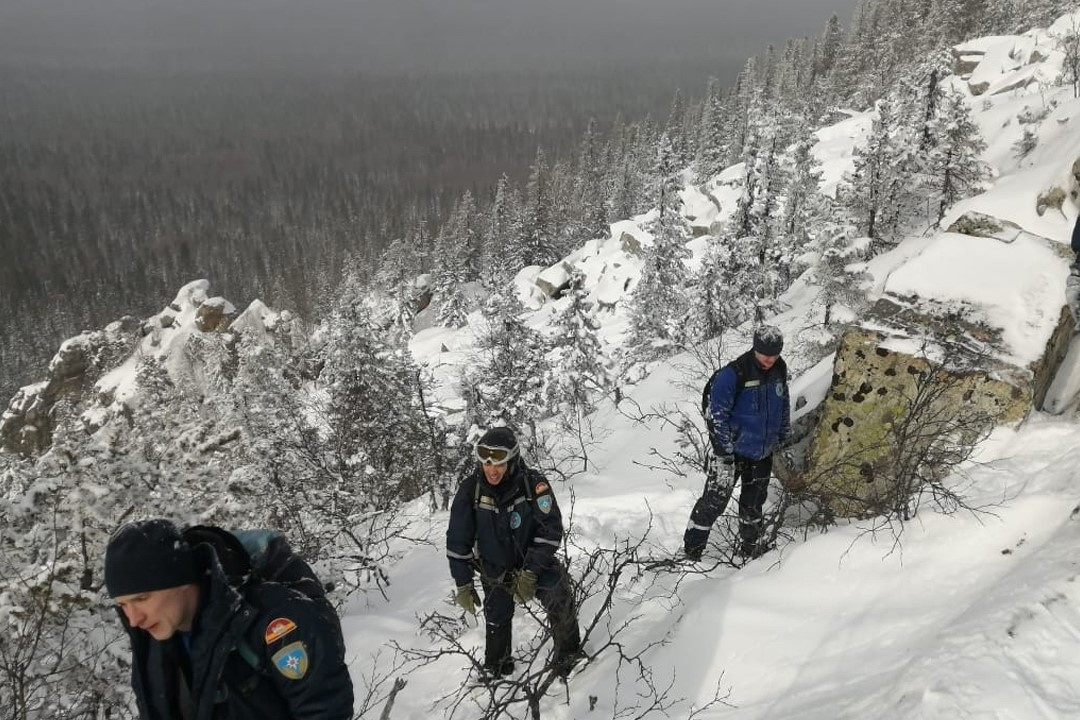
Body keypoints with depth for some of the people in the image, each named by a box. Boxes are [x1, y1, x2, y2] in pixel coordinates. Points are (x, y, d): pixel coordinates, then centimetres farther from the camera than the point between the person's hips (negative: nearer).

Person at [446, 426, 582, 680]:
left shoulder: (533, 483, -24)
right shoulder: (470, 488, -19)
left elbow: (551, 529, -22)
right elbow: (458, 540, -9)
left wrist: (530, 573, -27)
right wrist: (463, 585, -6)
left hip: (534, 563, -2)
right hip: (494, 571, 2)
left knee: (560, 595, -23)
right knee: (496, 620, 14)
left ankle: (568, 654, 3)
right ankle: (495, 667, 45)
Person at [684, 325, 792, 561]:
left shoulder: (780, 369, -1)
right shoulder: (733, 373, -22)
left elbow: (784, 406, 14)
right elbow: (717, 415, -19)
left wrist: (784, 439, 16)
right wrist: (724, 452, -18)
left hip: (764, 452, 6)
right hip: (734, 450, -6)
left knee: (754, 501, 19)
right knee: (715, 500, -2)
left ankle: (750, 546, 38)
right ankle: (691, 550, 12)